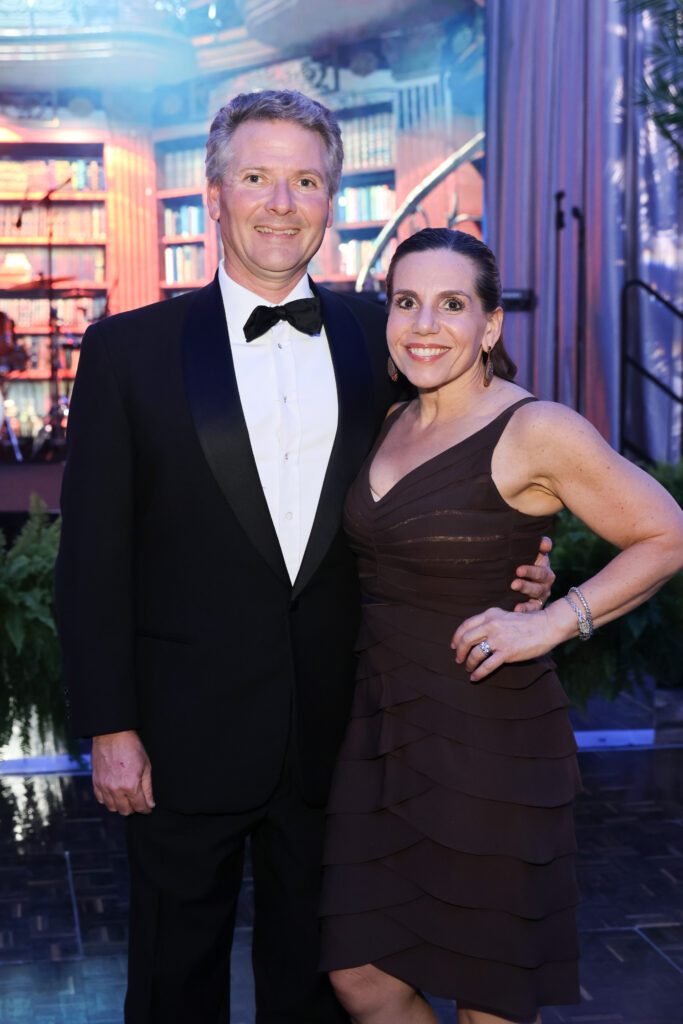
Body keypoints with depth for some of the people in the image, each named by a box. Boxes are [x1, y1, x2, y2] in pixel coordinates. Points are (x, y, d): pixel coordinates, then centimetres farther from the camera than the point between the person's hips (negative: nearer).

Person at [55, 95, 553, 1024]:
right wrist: (109, 727, -8)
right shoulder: (130, 349, -4)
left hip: (335, 731, 2)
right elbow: (93, 555, -5)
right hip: (188, 733, -2)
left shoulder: (377, 339, 2)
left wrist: (506, 573, -6)